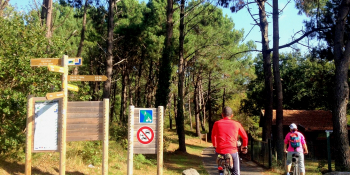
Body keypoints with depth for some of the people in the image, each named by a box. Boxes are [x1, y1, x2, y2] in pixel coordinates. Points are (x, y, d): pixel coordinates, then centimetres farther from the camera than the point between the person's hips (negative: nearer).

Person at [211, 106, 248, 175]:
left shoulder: (217, 123, 6)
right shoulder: (236, 124, 4)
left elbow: (213, 136, 22)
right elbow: (245, 137, 15)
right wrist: (244, 147, 33)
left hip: (220, 151, 2)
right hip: (233, 151, -1)